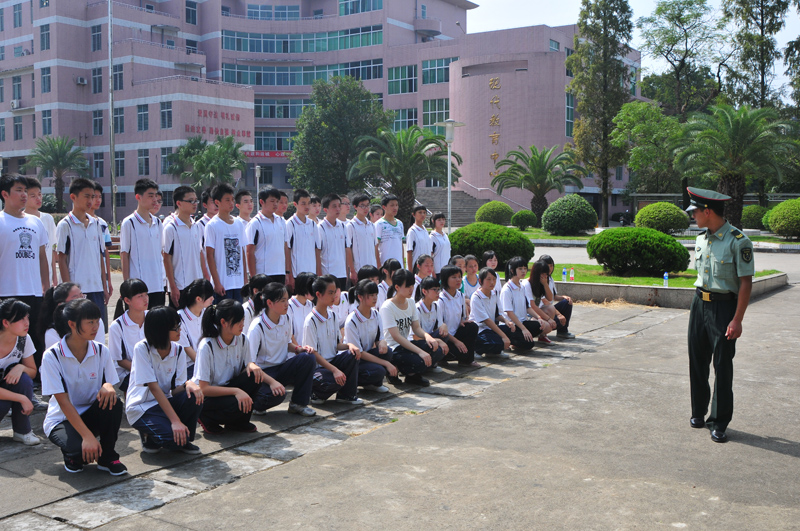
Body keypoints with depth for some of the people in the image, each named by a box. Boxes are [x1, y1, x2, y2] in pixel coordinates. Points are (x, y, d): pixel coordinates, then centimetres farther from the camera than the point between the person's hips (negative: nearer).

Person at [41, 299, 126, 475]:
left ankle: (108, 457, -8)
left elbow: (111, 385, -4)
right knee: (83, 451, -34)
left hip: (91, 414, 4)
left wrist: (108, 386, -32)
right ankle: (73, 455, 6)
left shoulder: (101, 351, -5)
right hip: (61, 419, -3)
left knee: (113, 403, -31)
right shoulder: (52, 356, -17)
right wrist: (87, 436, -31)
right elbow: (63, 401, -21)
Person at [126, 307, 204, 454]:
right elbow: (154, 387, -22)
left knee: (194, 397, -26)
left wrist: (188, 384, -32)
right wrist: (175, 421, -28)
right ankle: (149, 436, 4)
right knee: (175, 438, -29)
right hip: (141, 408, -5)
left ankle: (185, 440, -3)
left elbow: (176, 390, -6)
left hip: (164, 402, 5)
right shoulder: (142, 349, -17)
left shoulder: (178, 351, -2)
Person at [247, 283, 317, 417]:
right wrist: (272, 382, -33)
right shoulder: (257, 327, -19)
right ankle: (256, 403, 1)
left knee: (309, 358, -22)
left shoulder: (286, 319, 1)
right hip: (263, 372, -6)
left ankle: (299, 403, -8)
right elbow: (250, 363, -21)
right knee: (275, 394, -37)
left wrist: (298, 348, -6)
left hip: (282, 368, 6)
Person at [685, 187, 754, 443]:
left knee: (722, 366, -1)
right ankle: (698, 413, 25)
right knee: (697, 362, 11)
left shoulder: (738, 241, -14)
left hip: (724, 306, -6)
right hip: (699, 303, 7)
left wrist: (737, 320, -16)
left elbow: (746, 283, -13)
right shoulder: (701, 239, 8)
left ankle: (719, 422, 9)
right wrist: (698, 305, 15)